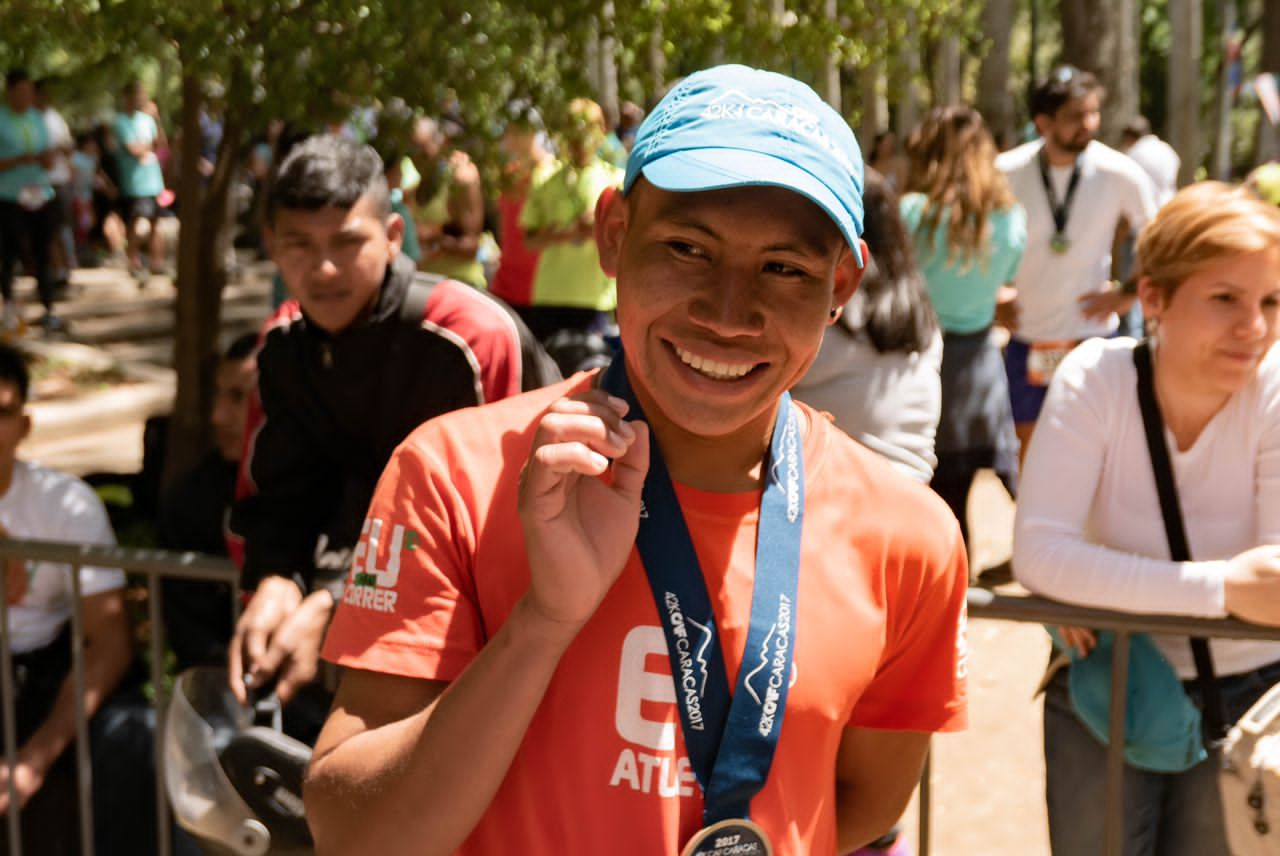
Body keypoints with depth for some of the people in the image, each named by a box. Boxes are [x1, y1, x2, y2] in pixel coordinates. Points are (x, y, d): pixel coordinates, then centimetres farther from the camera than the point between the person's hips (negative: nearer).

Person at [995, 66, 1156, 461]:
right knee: (1026, 440, 13)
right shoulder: (1007, 172, -10)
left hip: (1090, 335, -1)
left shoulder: (1121, 174, -12)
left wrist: (1127, 294, -4)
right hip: (1025, 336, 2)